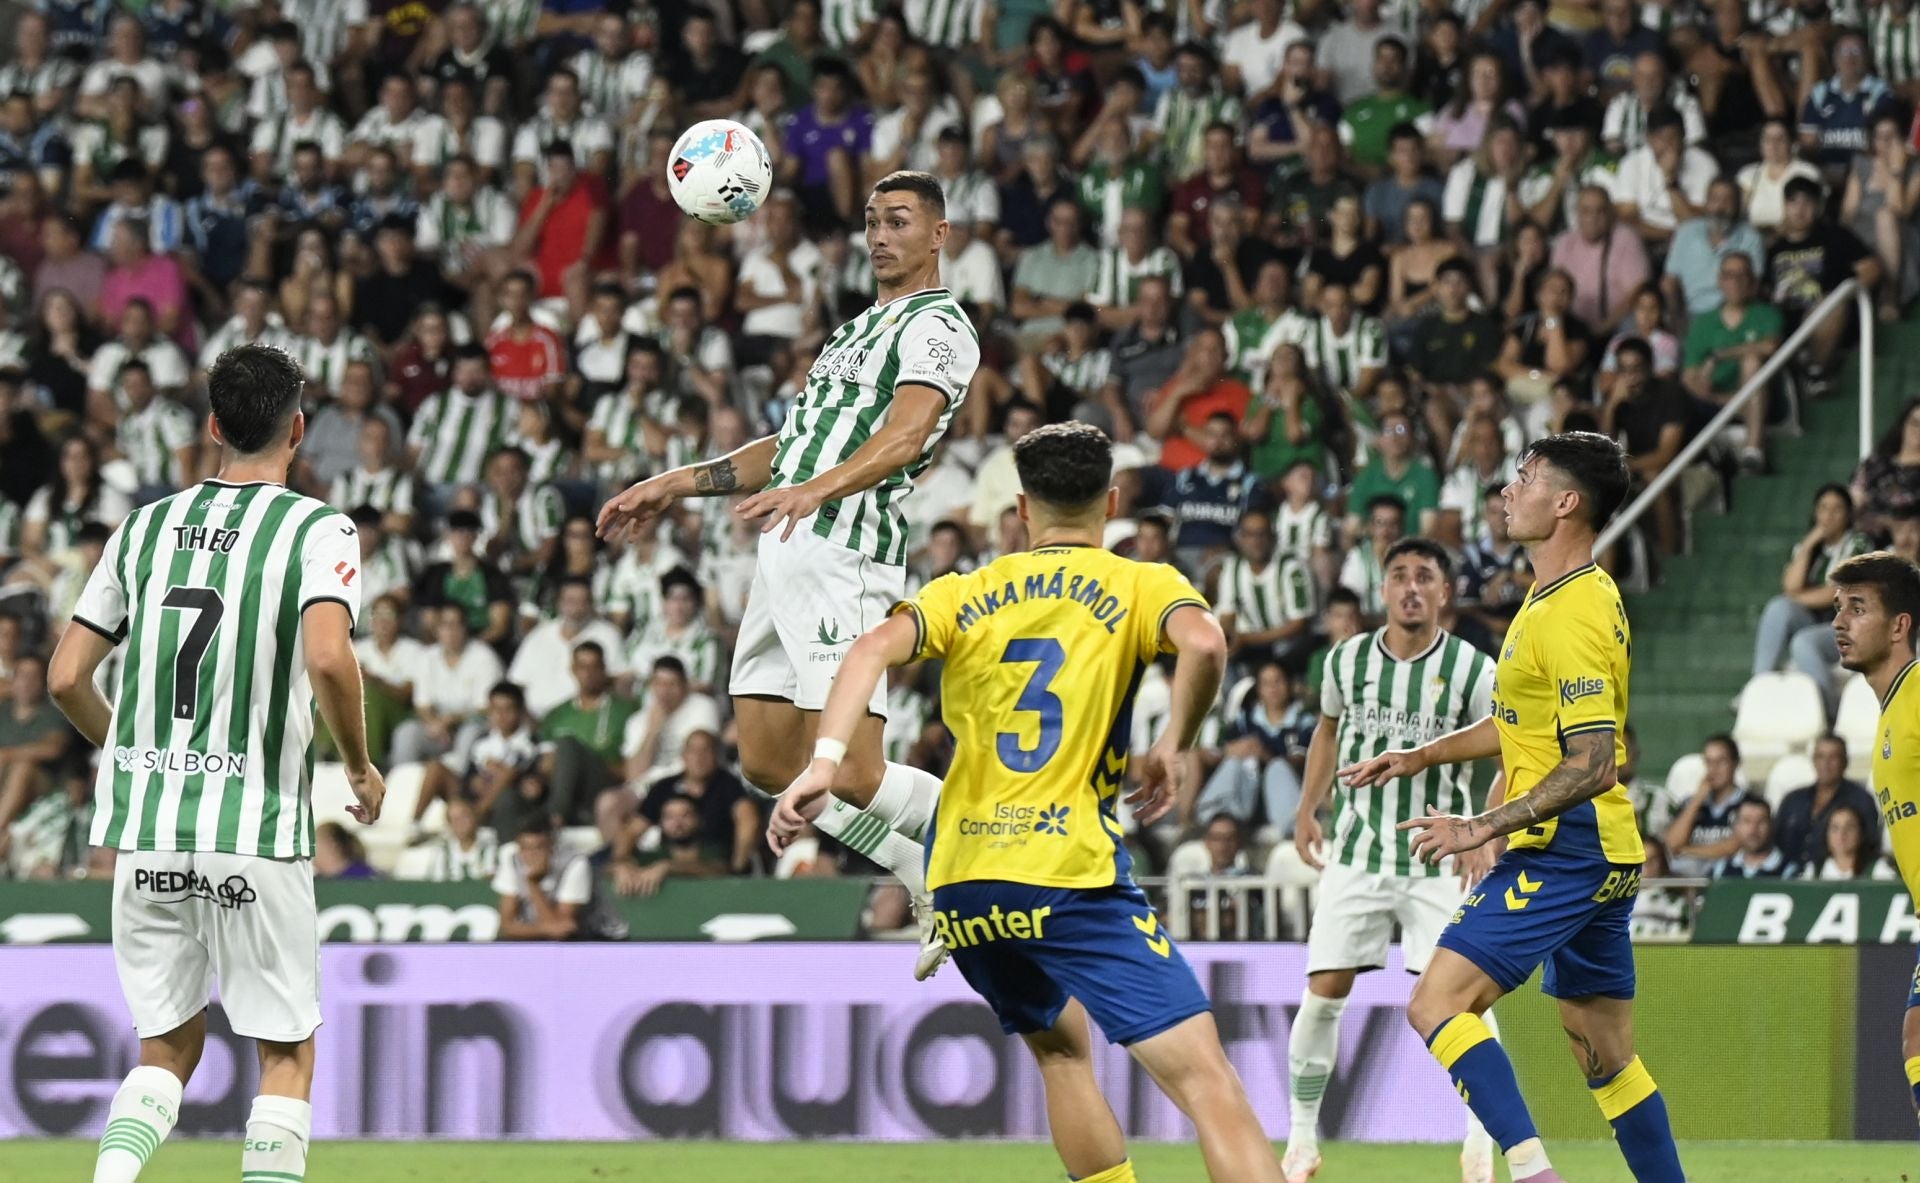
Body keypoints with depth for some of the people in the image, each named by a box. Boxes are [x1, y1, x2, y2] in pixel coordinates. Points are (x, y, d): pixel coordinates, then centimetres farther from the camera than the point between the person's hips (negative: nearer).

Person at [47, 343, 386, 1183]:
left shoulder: (147, 526, 10)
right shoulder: (316, 529, -3)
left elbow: (66, 678, 9)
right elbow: (327, 658, -20)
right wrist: (360, 769, -4)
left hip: (144, 830, 4)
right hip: (255, 827, -4)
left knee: (167, 1046, 16)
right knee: (286, 1052, 8)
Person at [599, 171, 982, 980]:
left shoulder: (938, 327, -4)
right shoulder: (859, 330, 27)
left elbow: (906, 434, -22)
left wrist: (817, 488, -39)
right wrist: (673, 486, 30)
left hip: (842, 556, -10)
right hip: (786, 553, 10)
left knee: (850, 777, -16)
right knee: (770, 765, 7)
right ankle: (937, 889, 18)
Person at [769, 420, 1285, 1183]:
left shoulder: (964, 595, 15)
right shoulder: (1140, 586, 7)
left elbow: (875, 648, -4)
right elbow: (1203, 643, -16)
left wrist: (825, 762, -12)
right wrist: (1174, 748, -3)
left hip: (960, 887, 5)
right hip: (1073, 877, -5)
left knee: (1061, 1048, 29)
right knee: (1205, 1078, -11)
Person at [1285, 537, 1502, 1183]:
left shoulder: (1473, 670, -8)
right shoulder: (1347, 659, 1)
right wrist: (1307, 808, 14)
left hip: (1441, 857, -2)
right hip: (1356, 853, 2)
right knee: (1324, 991, -4)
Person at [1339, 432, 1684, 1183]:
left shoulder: (1573, 615, -18)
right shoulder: (1557, 597, 13)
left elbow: (1593, 764, -24)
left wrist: (1484, 827, -23)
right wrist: (1423, 756, 23)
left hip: (1563, 855, -10)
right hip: (1600, 859, 10)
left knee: (1437, 1004, -15)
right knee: (1606, 1057, 14)